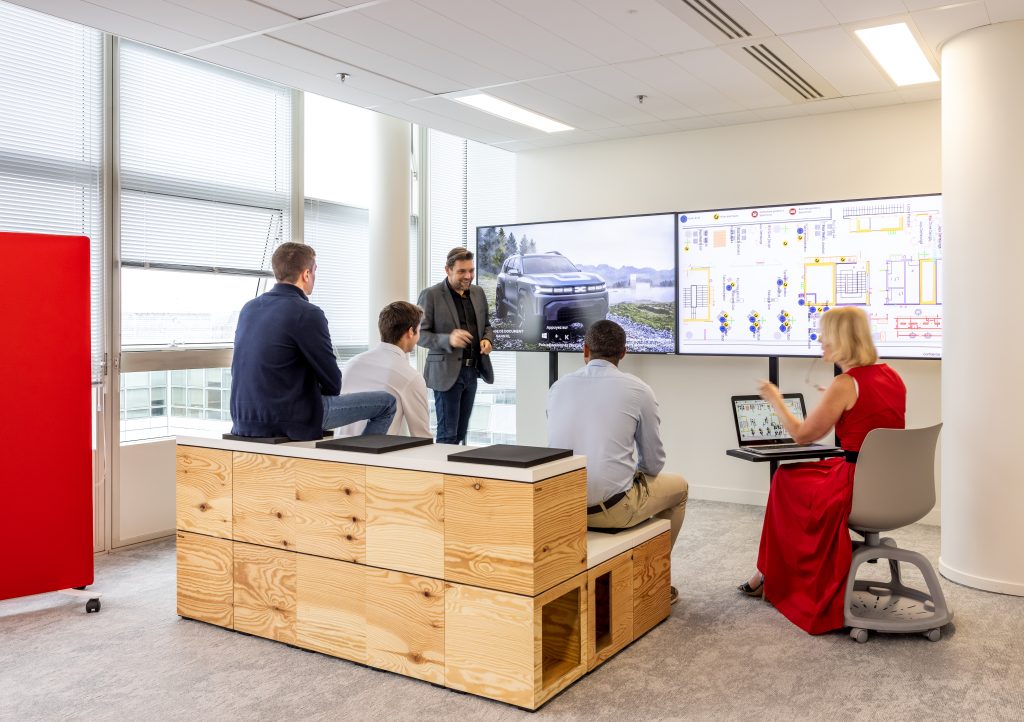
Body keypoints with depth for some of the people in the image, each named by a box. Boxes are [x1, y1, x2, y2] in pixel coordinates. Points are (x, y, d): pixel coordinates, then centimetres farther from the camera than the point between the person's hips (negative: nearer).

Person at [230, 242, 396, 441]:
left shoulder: (249, 308, 7)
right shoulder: (307, 314, -15)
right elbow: (333, 383, -12)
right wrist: (327, 391, 13)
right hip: (292, 422, -8)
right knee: (387, 402, 3)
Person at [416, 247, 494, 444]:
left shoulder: (478, 293, 10)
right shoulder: (430, 295, -8)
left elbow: (486, 325, 22)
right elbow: (420, 335, -10)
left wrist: (488, 340, -2)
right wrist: (449, 339, -26)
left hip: (472, 371, 6)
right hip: (447, 372, -6)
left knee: (461, 432, 12)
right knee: (447, 435, -2)